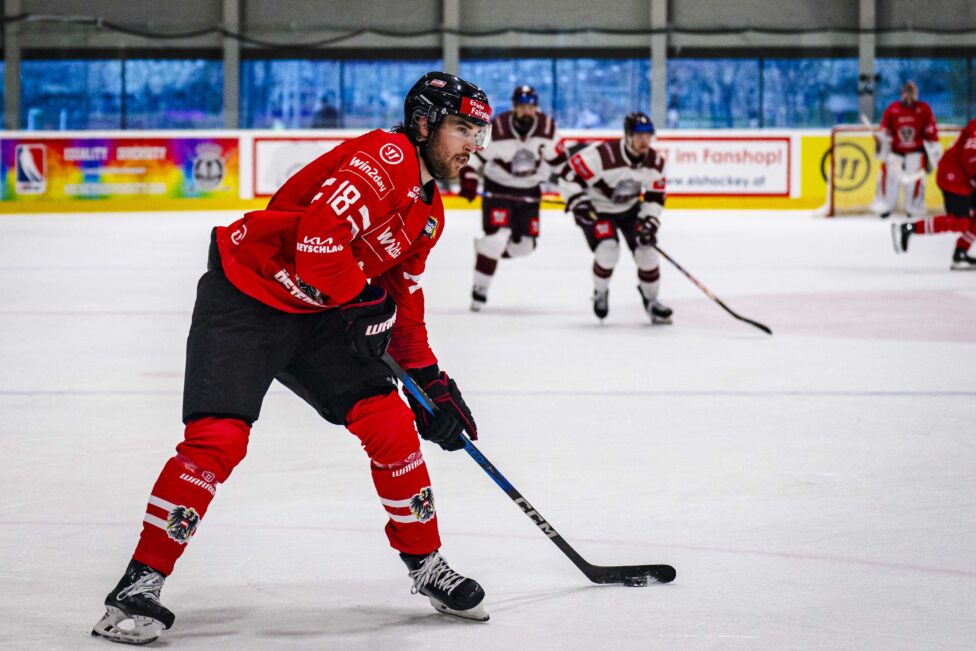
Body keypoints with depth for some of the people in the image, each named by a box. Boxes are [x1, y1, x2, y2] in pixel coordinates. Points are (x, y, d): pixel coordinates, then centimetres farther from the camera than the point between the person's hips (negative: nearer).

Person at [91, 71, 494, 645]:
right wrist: (364, 302, -18)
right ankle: (142, 583, -10)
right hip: (244, 300, -9)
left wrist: (430, 379, 16)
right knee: (218, 437, -18)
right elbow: (321, 233, -33)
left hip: (318, 316, 9)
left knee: (391, 423, -1)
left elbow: (404, 298, 21)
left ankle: (426, 564, 16)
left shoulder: (430, 212, 11)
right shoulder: (386, 156, -21)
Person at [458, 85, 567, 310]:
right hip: (498, 190, -4)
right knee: (497, 237, -20)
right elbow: (473, 153, -17)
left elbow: (558, 158, 3)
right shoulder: (497, 128, -22)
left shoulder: (547, 127, -10)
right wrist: (469, 180, -29)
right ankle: (479, 289, -9)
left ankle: (485, 249, 32)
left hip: (529, 192, 4)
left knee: (524, 245, 4)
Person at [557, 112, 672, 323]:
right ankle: (600, 294, 5)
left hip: (630, 210, 5)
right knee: (608, 249, -24)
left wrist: (649, 222, -13)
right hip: (596, 209, -5)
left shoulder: (655, 161, -13)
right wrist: (577, 202, -31)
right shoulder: (602, 154, -32)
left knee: (646, 249, -6)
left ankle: (651, 301, 16)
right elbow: (568, 175, -26)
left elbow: (655, 197, -1)